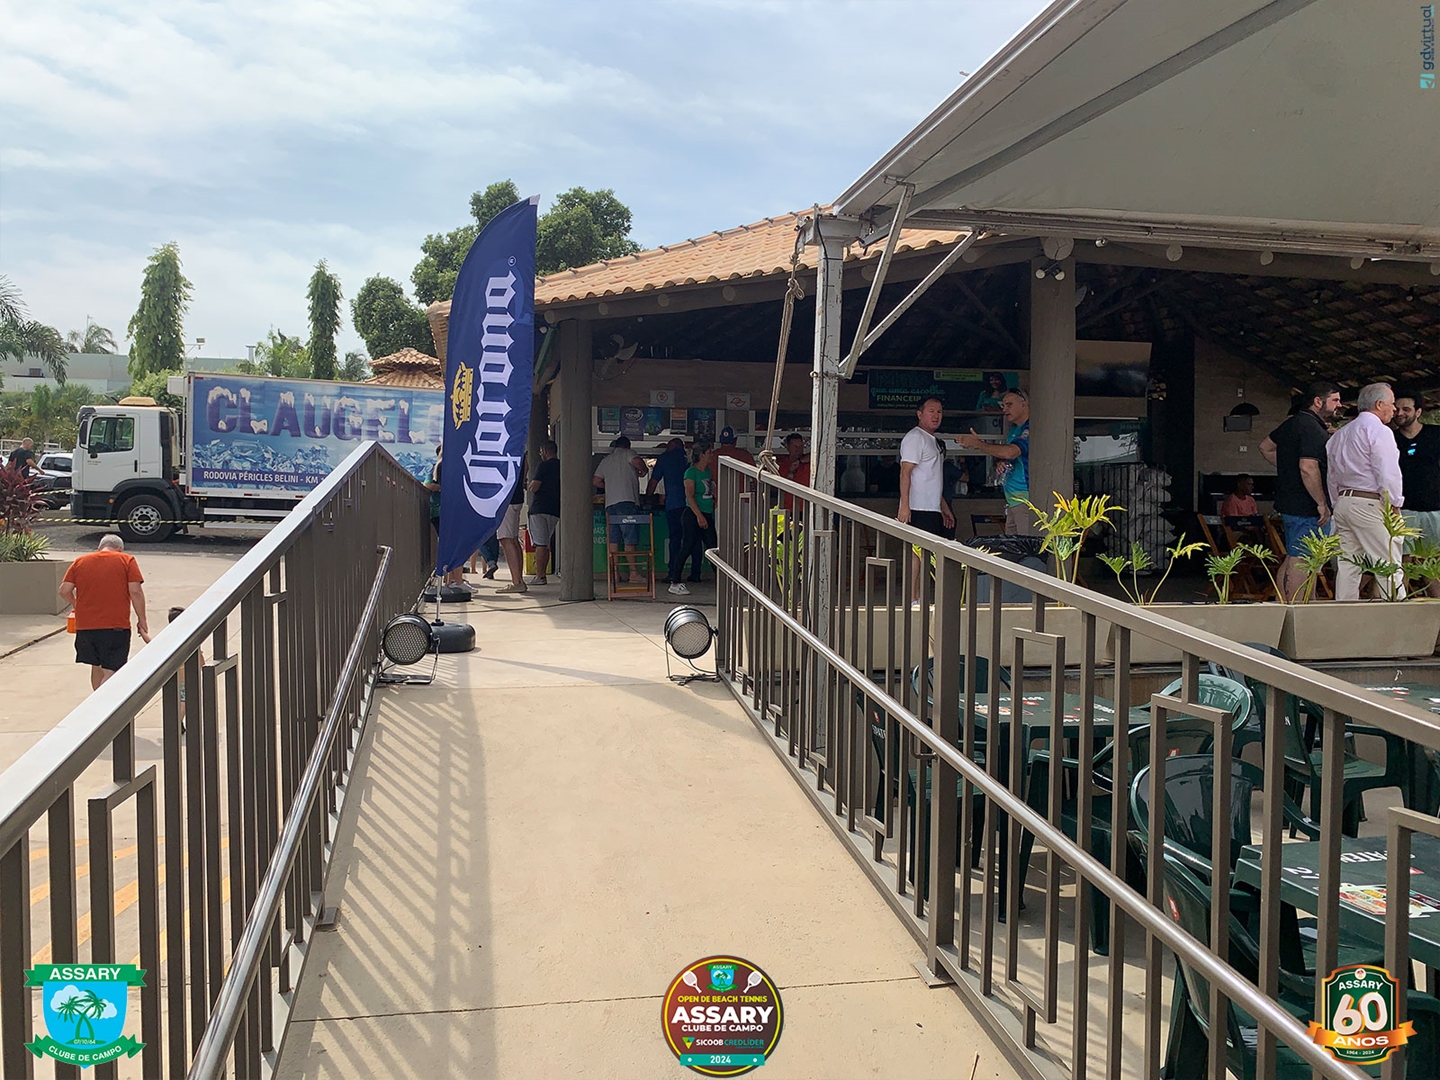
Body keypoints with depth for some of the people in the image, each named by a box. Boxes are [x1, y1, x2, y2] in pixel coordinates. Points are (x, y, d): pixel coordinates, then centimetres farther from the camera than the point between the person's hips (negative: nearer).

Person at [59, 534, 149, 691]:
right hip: (116, 625, -4)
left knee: (96, 667, 20)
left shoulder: (80, 562, 12)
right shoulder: (127, 561, 2)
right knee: (111, 672, -5)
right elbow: (135, 591, -7)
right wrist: (142, 620, -1)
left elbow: (64, 590, 6)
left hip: (85, 625, 4)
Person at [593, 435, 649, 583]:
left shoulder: (605, 460, 24)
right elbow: (637, 461, -16)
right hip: (626, 501, -6)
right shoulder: (628, 453, 6)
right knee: (630, 539, -8)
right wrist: (644, 470, 4)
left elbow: (595, 481, 22)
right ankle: (634, 573, -11)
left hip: (610, 503, 6)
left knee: (613, 540, 6)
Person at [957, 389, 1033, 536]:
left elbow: (1009, 452, -27)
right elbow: (1002, 456, 28)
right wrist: (999, 463, 2)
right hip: (1012, 499, 10)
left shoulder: (1030, 429, -13)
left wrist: (978, 443, -15)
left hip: (1026, 500, -10)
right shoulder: (1014, 430, 19)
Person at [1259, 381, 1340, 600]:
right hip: (1306, 507, -10)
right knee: (1303, 564, -8)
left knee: (1291, 560, 15)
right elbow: (1308, 468, -27)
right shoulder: (1313, 428, -17)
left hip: (1288, 503, 10)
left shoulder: (1293, 423, 14)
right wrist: (1322, 504, -21)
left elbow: (1265, 447, 28)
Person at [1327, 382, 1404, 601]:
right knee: (1389, 566, -6)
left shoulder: (1340, 434, 18)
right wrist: (1395, 506, -6)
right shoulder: (1379, 431, -7)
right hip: (1370, 505, -8)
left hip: (1343, 502, 8)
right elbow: (1388, 473, -14)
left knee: (1347, 564, 8)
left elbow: (1331, 476, 21)